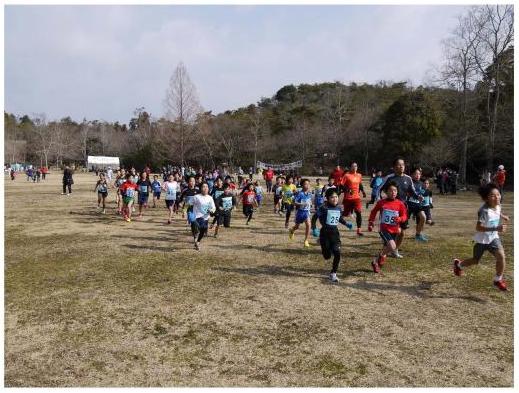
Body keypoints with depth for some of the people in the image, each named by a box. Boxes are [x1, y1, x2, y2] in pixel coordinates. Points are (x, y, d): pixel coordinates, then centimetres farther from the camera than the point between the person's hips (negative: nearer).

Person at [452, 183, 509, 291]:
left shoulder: (498, 206, -7)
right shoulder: (484, 210, -31)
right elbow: (478, 227, -37)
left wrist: (502, 216, 5)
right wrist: (496, 228, -43)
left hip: (493, 237, 5)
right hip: (482, 240, -5)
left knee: (501, 256, -17)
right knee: (475, 261, 13)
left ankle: (498, 280, 5)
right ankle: (458, 264, 45)